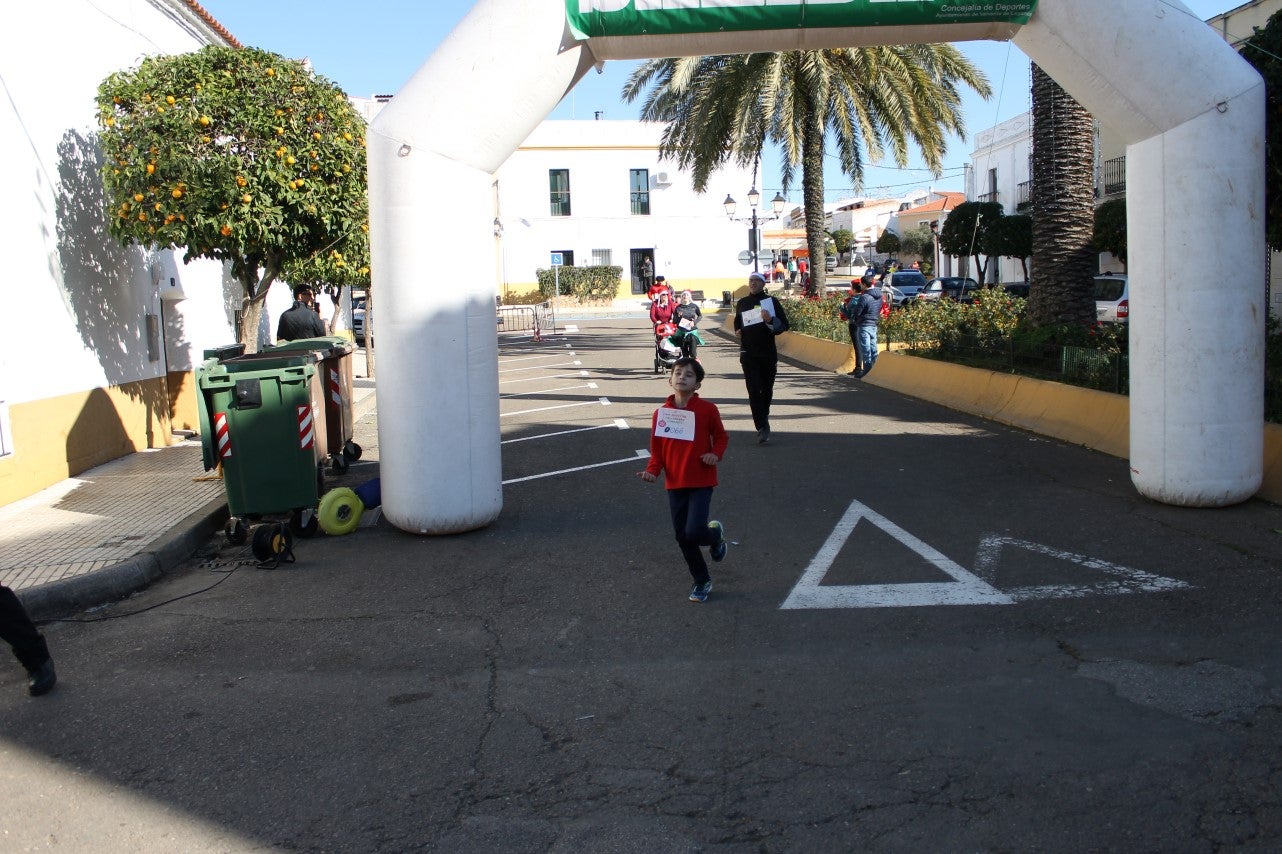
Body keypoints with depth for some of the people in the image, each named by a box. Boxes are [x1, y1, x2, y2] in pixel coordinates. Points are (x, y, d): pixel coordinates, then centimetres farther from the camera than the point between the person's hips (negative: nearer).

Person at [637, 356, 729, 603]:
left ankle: (716, 534, 22)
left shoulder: (707, 409, -7)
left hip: (701, 482, -3)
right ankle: (701, 581, 27)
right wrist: (652, 471, -10)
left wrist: (716, 454, -14)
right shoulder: (661, 413, 0)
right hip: (675, 483, 4)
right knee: (682, 537, 8)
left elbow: (721, 437, 5)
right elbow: (657, 449, 6)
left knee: (694, 532, -15)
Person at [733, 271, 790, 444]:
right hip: (749, 353, 0)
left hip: (768, 352, 0)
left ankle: (763, 416, 36)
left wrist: (771, 320, -20)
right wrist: (738, 333, 6)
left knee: (767, 389, 11)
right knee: (754, 390, -12)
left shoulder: (771, 301, 3)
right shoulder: (742, 303, 11)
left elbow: (784, 324, -1)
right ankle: (762, 428, -15)